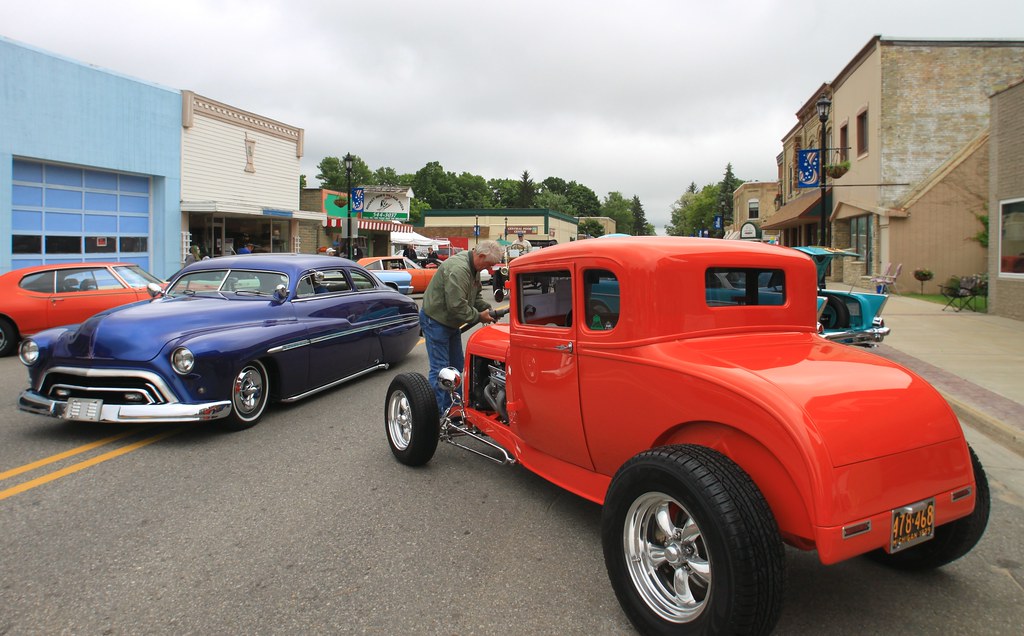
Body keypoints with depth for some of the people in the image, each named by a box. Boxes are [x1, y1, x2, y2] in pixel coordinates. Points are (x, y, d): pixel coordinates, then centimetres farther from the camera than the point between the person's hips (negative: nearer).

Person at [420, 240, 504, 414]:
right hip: (435, 321, -10)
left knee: (457, 366, 15)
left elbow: (476, 294, 16)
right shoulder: (458, 269, -28)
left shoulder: (473, 268, 4)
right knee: (440, 368, -9)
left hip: (450, 322, 11)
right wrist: (479, 316, -18)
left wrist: (487, 308, -2)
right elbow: (457, 306, -30)